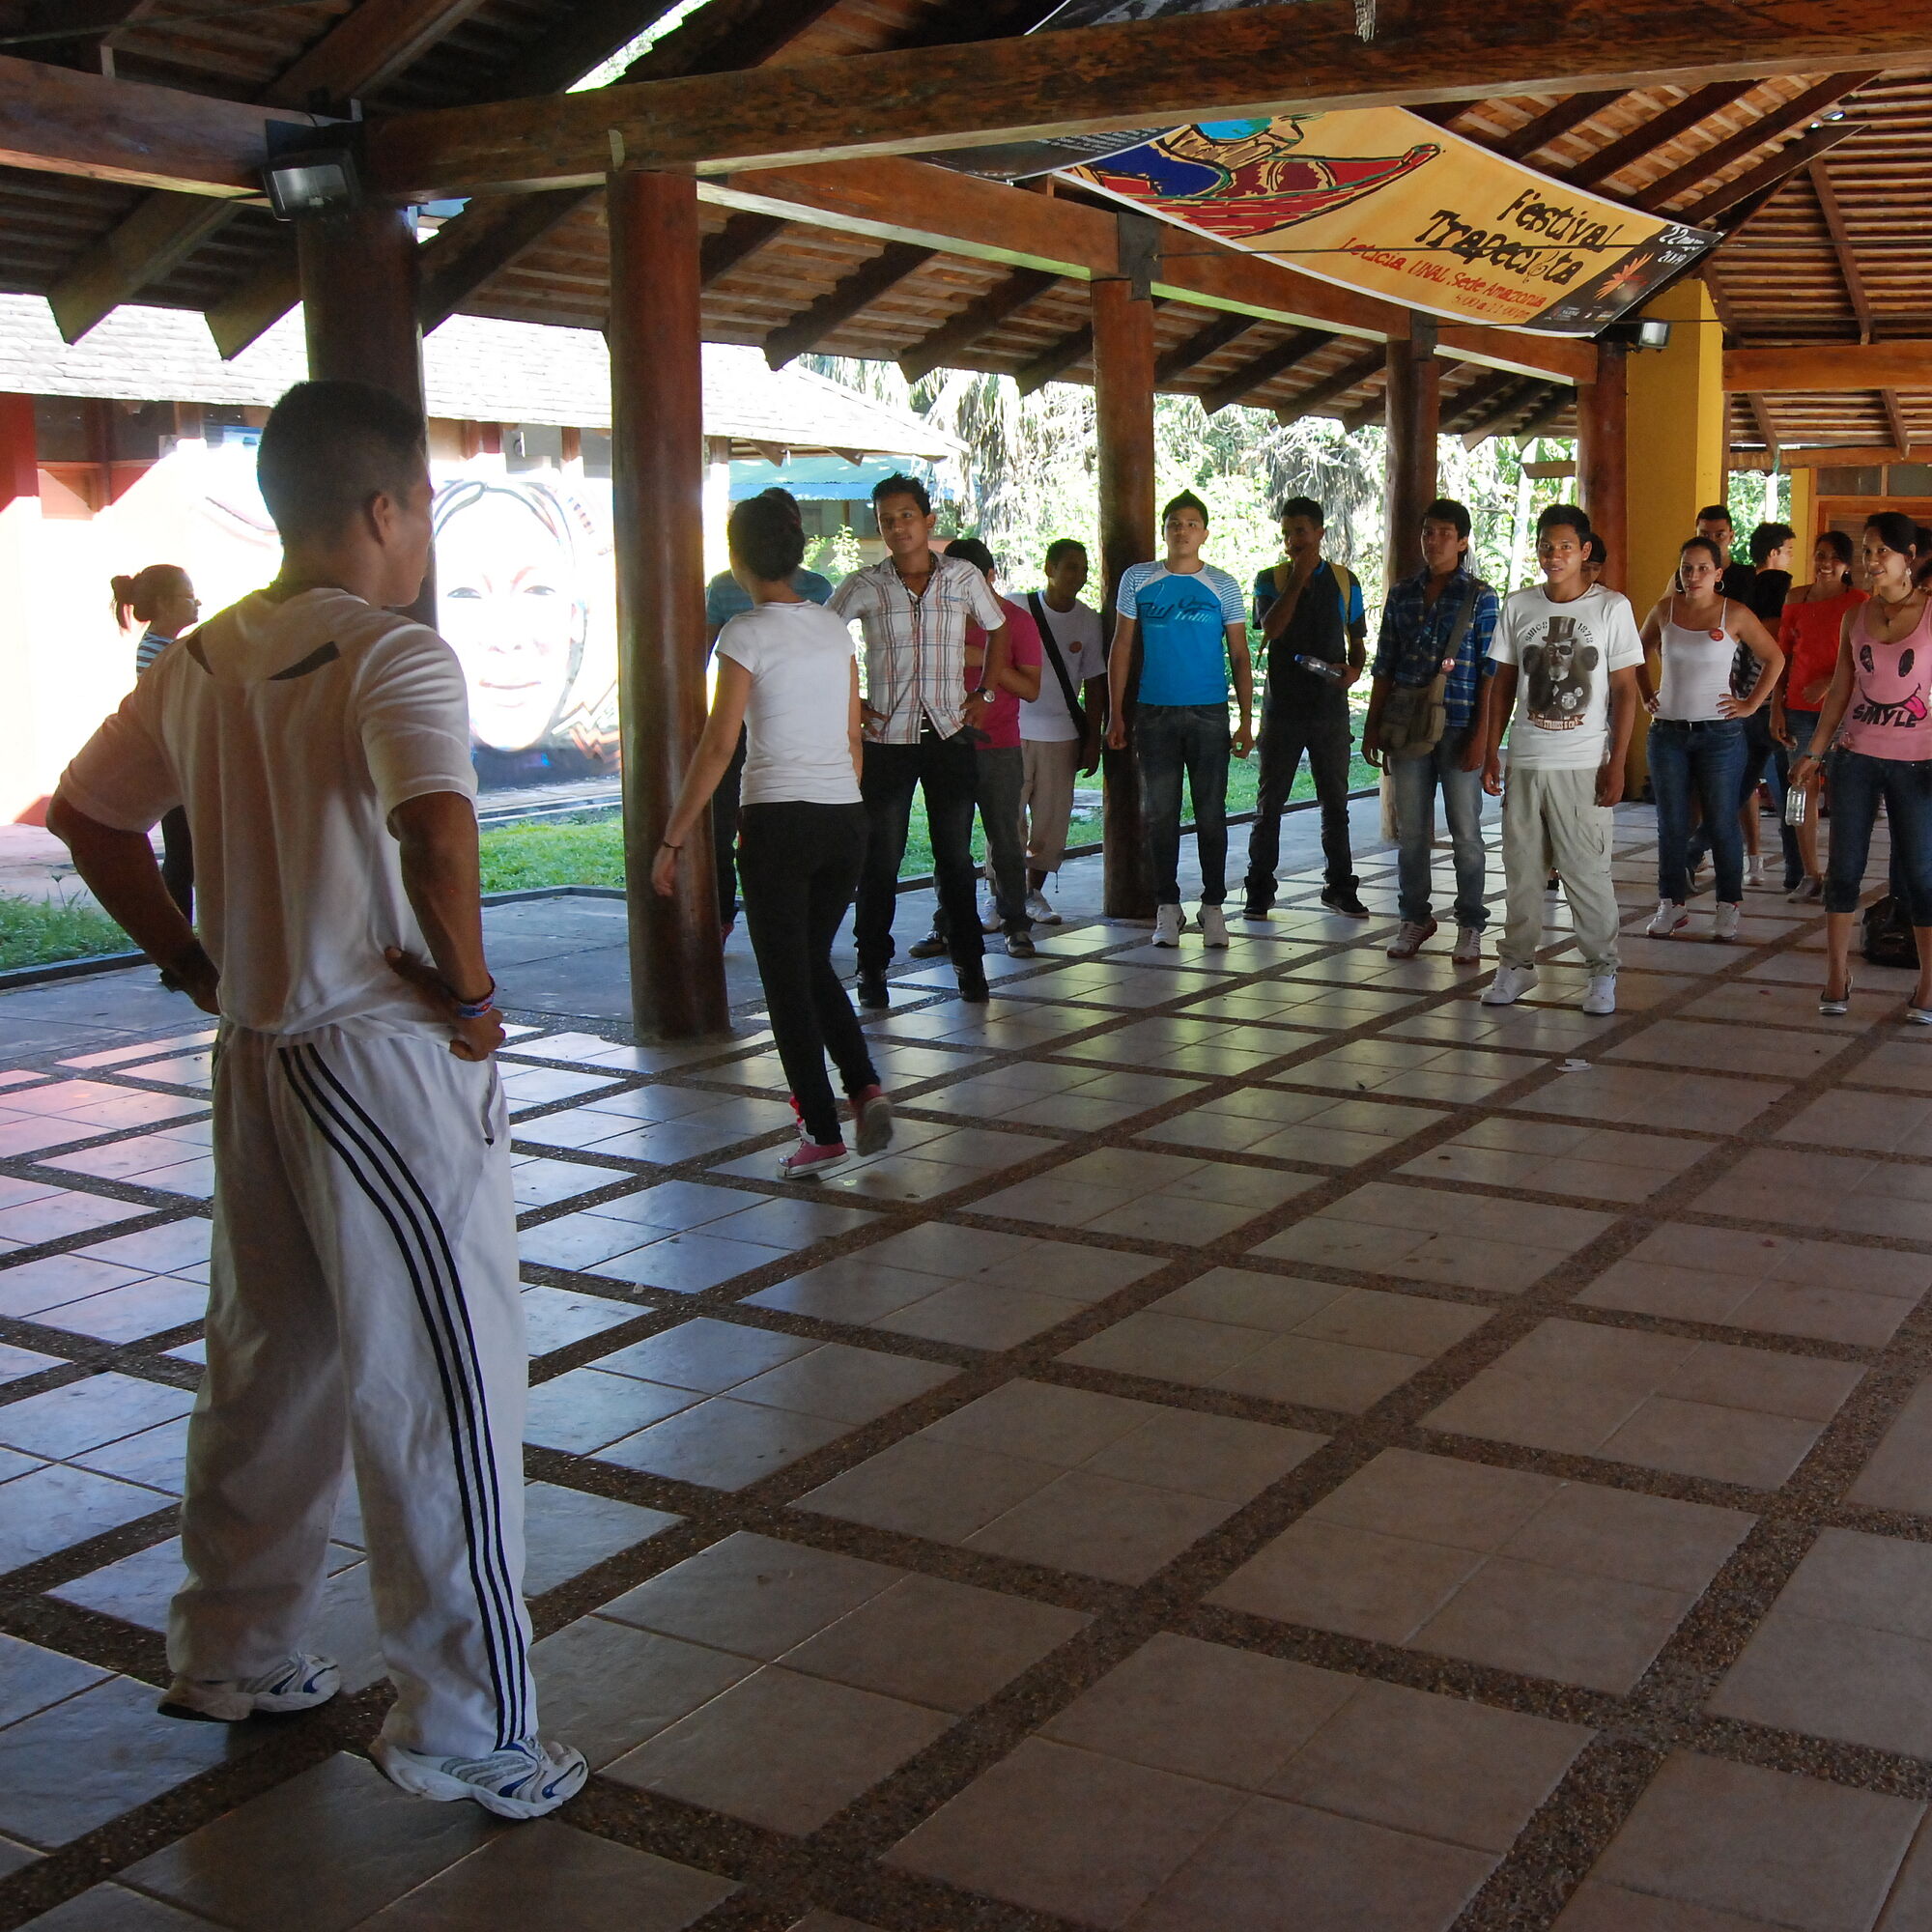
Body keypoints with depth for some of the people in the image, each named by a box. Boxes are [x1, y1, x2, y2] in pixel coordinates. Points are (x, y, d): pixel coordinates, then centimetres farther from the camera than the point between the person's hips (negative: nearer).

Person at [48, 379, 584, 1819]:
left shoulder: (201, 662, 8)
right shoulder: (394, 655, -16)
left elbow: (84, 815, 18)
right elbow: (439, 836, -34)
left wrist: (195, 966, 16)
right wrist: (470, 990, -19)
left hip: (257, 1056, 8)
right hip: (390, 1064, -8)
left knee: (268, 1368, 21)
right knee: (444, 1391, 1)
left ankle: (236, 1655, 37)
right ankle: (471, 1730, 11)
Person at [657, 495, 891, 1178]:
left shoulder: (747, 633, -8)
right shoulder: (834, 628, 9)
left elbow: (719, 746, -12)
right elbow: (854, 738, 13)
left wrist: (671, 840, -7)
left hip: (778, 821, -6)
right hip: (845, 818, 6)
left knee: (787, 979, 4)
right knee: (814, 965, 21)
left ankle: (822, 1133, 3)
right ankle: (864, 1084, 5)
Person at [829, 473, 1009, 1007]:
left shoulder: (964, 578, 4)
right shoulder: (865, 586, -1)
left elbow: (997, 629, 20)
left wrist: (984, 692, 11)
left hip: (950, 736, 1)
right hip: (885, 738, -1)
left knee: (956, 856, 7)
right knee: (880, 859, 3)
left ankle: (968, 960, 18)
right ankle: (872, 967, 13)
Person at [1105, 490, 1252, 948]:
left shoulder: (1223, 586, 5)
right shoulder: (1138, 580, 5)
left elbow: (1239, 656, 6)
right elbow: (1121, 647, 7)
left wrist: (1246, 721, -1)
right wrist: (1115, 715, 1)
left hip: (1209, 713, 0)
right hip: (1154, 712, 0)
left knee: (1211, 812, 2)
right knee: (1159, 812, 3)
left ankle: (1214, 907, 11)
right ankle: (1167, 908, 11)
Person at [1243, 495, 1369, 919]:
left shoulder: (1344, 581, 8)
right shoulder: (1271, 579, 3)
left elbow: (1358, 640, 14)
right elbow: (1271, 628, -16)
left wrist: (1354, 669, -7)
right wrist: (1299, 578, -14)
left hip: (1330, 707, 2)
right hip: (1282, 706, -1)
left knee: (1335, 802, 8)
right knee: (1269, 803, 2)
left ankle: (1340, 888, 17)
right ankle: (1259, 892, 9)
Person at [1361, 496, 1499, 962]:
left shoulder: (1480, 597, -1)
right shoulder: (1401, 595, 10)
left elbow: (1491, 671, -4)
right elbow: (1384, 667, 13)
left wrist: (1481, 734, -11)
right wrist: (1373, 726, 8)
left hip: (1459, 728, -3)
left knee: (1466, 831, 2)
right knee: (1410, 830, 8)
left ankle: (1470, 926, 12)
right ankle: (1415, 919, 20)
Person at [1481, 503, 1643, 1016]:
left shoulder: (1611, 607, -2)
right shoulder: (1518, 606, 7)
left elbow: (1625, 691, -2)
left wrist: (1616, 764, -8)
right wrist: (1491, 752, 7)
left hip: (1583, 765, -3)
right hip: (1524, 761, 3)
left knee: (1588, 872, -2)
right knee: (1521, 868, 8)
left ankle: (1602, 971, 9)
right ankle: (1516, 964, 20)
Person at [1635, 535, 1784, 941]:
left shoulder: (1735, 614, -4)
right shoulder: (1665, 610, 4)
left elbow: (1774, 658, 4)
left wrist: (1751, 704, -1)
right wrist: (1647, 695, 12)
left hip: (1718, 732, -3)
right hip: (1668, 732, 3)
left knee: (1721, 823, 2)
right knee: (1671, 823, 7)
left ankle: (1728, 907, 11)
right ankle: (1671, 905, 15)